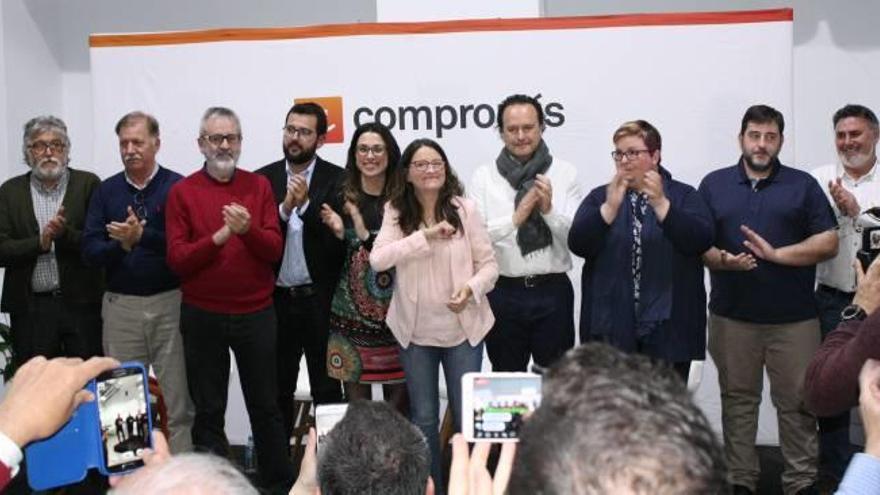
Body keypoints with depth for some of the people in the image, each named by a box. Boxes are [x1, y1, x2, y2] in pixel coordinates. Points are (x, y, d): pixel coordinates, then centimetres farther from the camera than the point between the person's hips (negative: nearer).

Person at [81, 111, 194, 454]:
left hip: (170, 301, -3)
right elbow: (90, 251, 1)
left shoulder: (177, 187, -3)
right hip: (121, 306, 3)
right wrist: (121, 245, -16)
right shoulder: (106, 191, 8)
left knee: (178, 397, 2)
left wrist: (142, 236, -23)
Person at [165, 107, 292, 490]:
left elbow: (274, 249, -3)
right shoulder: (182, 192, -1)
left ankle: (280, 482, 25)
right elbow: (177, 260, -7)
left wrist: (247, 228, -22)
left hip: (257, 314, 1)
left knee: (266, 405, 12)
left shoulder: (259, 186, 3)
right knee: (209, 410, 9)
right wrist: (219, 236, -21)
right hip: (202, 316, -1)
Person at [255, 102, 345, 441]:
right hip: (276, 299, 3)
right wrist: (284, 208, -16)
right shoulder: (263, 179, 5)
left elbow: (339, 238, -11)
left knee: (327, 389, 5)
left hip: (320, 299, -3)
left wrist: (306, 204, -20)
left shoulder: (337, 180, -3)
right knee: (278, 391, 13)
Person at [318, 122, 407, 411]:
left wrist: (364, 234, -16)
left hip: (396, 307, 0)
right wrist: (339, 232, -16)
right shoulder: (342, 196, 2)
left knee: (399, 392, 5)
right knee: (356, 392, 4)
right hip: (352, 307, 0)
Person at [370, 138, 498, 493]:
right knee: (423, 417, 13)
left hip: (462, 329, -1)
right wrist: (425, 235, -23)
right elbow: (377, 260, -17)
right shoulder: (395, 212, -3)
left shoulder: (465, 209, -5)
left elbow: (489, 264, -3)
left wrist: (471, 289, -22)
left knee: (467, 415, 8)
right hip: (416, 331, 1)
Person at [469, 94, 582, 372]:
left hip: (553, 290, 0)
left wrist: (549, 210, -19)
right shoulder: (484, 176, 0)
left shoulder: (565, 173, 0)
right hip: (503, 293, 0)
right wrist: (515, 218, -19)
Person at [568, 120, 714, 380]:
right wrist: (610, 207, -18)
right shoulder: (599, 197, 10)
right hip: (612, 326, 1)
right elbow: (578, 244, -5)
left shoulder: (684, 196, 7)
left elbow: (702, 240, -10)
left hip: (667, 328, -1)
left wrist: (660, 203, -20)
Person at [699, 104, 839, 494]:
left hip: (794, 316, -1)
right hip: (732, 315, 1)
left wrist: (776, 253, -13)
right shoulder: (714, 184, 8)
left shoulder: (803, 185, 6)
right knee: (737, 400, 9)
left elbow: (828, 243, -1)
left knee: (797, 402, 3)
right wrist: (720, 260, -17)